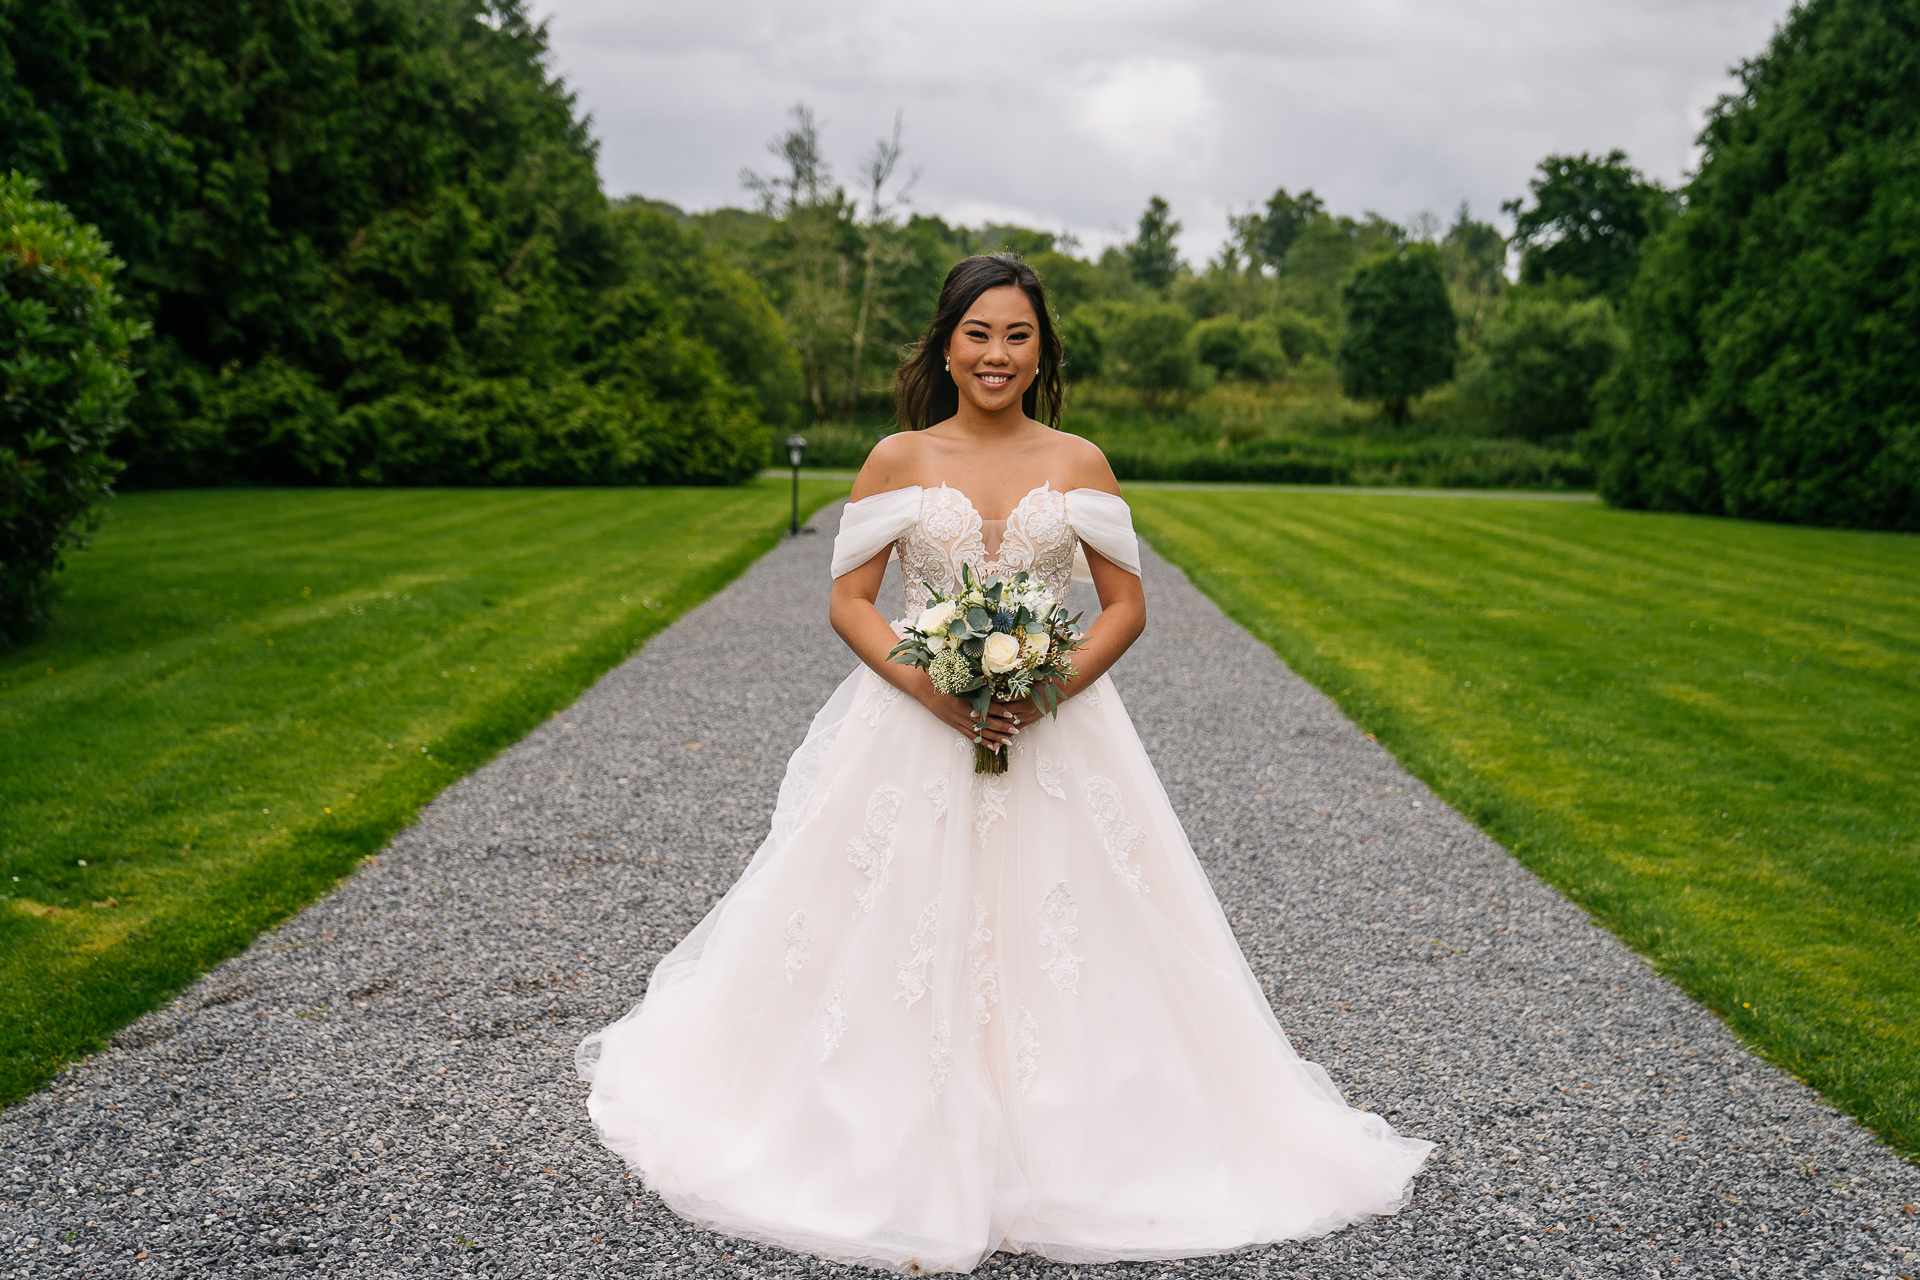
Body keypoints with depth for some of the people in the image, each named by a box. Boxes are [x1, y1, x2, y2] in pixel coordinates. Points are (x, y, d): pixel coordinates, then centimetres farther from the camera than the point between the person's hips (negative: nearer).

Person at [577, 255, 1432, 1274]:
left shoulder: (1079, 464, 5)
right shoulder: (897, 460, 2)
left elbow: (1126, 604, 5)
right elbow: (849, 600, 1)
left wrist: (1056, 686, -12)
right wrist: (927, 687, -15)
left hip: (1057, 735, 1)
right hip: (912, 738, 0)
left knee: (1059, 950, 0)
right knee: (901, 950, -1)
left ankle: (1067, 1160, 17)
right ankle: (911, 1166, 14)